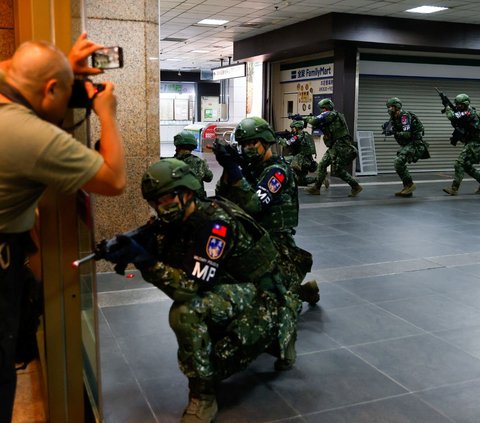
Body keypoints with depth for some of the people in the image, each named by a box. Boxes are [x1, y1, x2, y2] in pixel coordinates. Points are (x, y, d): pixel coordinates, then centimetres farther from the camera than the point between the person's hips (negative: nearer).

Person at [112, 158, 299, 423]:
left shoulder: (216, 222, -27)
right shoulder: (175, 221, -1)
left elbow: (192, 287, -32)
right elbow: (161, 262, -2)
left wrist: (144, 260, -36)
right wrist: (130, 254, -21)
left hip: (260, 293, -9)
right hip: (227, 288, 10)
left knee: (187, 312, -30)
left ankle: (203, 399, -14)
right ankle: (275, 338, 31)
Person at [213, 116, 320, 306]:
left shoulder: (277, 170, -14)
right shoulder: (249, 168, 9)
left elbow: (253, 204, -28)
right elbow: (223, 198, 1)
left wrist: (233, 169, -31)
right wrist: (227, 169, -14)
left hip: (276, 244, -7)